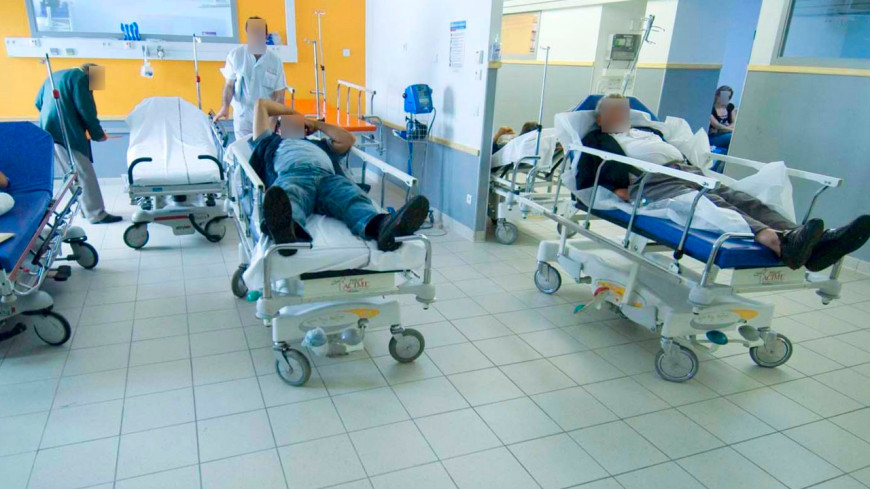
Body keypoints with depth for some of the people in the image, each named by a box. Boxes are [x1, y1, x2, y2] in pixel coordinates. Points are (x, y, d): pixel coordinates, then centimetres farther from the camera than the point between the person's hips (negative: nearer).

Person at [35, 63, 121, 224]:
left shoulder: (55, 76, 23)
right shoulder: (80, 78, -4)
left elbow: (39, 102, 25)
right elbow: (86, 109, -12)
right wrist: (98, 133, -3)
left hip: (48, 131, 9)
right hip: (66, 133, -9)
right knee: (85, 174, -8)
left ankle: (82, 207, 20)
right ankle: (96, 214, -9)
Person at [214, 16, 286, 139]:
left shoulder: (275, 61, -2)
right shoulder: (235, 55, -2)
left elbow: (279, 96, 0)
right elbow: (229, 85, 5)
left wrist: (272, 122, -10)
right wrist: (225, 106, -13)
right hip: (243, 118, 0)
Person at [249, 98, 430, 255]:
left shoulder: (321, 145, 48)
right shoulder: (273, 142, 43)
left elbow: (348, 140, 34)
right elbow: (261, 104, 44)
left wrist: (317, 124, 43)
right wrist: (294, 112, 53)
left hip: (329, 177, 2)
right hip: (291, 175, -1)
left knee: (353, 197, -35)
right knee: (289, 196, -41)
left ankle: (383, 226, -68)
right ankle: (287, 229, -77)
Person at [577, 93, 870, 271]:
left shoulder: (648, 132, 40)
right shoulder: (598, 139, 21)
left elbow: (679, 151, 31)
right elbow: (586, 178, 5)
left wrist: (693, 167, 8)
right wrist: (618, 187, -12)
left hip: (689, 172, 6)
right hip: (651, 181, -6)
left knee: (738, 198, -21)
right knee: (711, 204, -34)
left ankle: (817, 244, -43)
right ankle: (778, 241, -60)